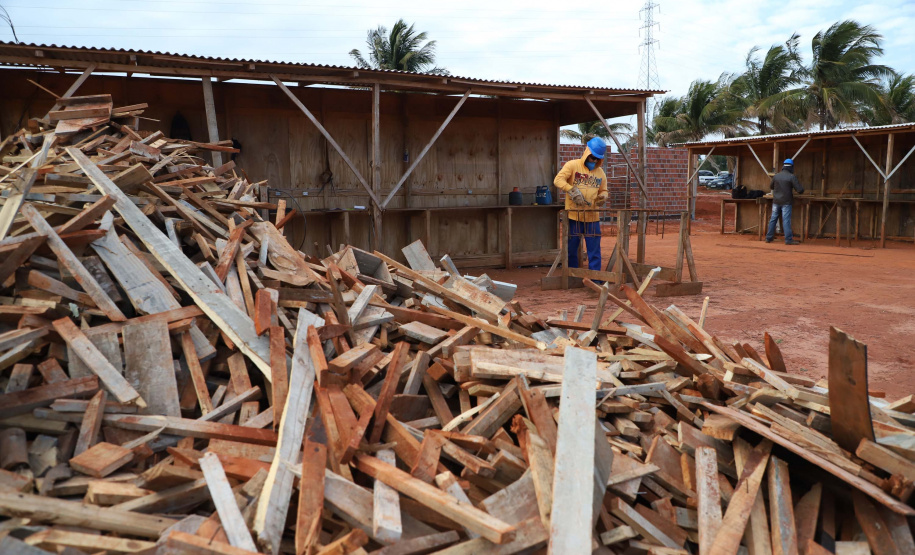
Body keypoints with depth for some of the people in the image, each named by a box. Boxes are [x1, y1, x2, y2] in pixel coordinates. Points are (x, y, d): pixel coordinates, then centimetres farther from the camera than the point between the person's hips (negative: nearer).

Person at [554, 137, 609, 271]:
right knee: (571, 250, 7)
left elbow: (603, 190, 22)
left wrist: (603, 197, -2)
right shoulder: (573, 165, -2)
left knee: (594, 252, 4)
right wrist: (572, 191, -25)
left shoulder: (601, 173, 12)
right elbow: (558, 180, -12)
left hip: (592, 218, 3)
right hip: (573, 216, -3)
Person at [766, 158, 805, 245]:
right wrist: (801, 190, 11)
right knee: (786, 221, -3)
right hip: (786, 202, -4)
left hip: (776, 201, 4)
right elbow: (800, 190, -11)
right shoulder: (792, 177, -11)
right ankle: (788, 239, -2)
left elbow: (771, 187, 18)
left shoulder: (776, 176, 2)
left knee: (773, 219, 11)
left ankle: (768, 238, 15)